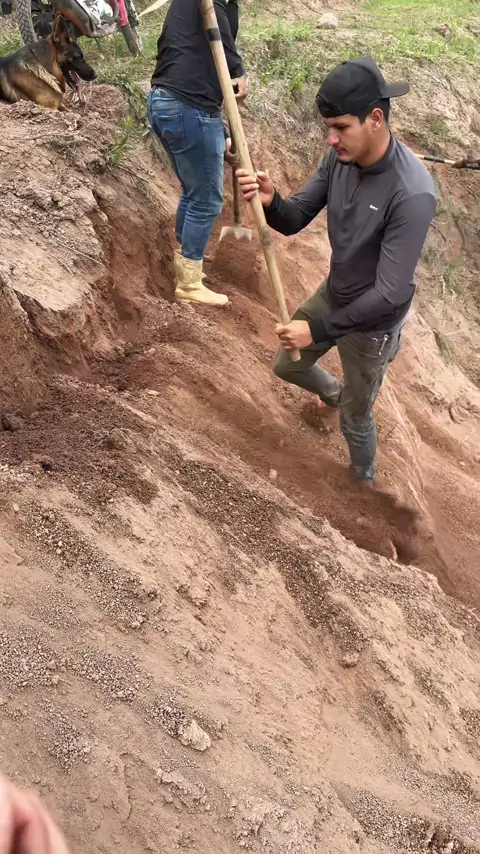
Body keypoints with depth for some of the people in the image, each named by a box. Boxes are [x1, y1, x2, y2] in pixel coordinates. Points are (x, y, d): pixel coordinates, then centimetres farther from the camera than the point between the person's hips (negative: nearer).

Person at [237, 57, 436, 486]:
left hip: (372, 323, -7)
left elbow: (389, 295, -34)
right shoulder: (341, 157, -14)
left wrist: (319, 330, -28)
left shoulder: (412, 194, -36)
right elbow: (295, 219, -6)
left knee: (355, 421, 15)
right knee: (287, 365, 28)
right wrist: (271, 201, -30)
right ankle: (334, 393, 61)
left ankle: (364, 483, 47)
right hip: (332, 295, 7)